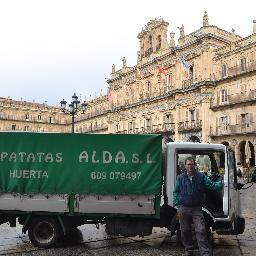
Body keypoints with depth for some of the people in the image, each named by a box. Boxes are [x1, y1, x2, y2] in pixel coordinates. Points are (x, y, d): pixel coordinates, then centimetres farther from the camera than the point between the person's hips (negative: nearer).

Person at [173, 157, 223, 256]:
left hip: (197, 209, -1)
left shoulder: (201, 177, 2)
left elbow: (211, 185, -6)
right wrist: (178, 206, -2)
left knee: (201, 231, -6)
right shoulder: (180, 178, 4)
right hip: (183, 209, 2)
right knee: (185, 231, 10)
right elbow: (176, 192, 6)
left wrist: (222, 183, -22)